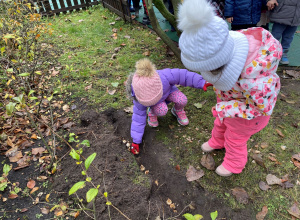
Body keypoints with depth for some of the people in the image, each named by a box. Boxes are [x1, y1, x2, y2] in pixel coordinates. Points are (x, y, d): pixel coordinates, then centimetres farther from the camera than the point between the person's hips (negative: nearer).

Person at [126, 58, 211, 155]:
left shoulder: (164, 76, -42)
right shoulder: (140, 98, -37)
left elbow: (183, 75, -28)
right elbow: (138, 118, -27)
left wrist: (202, 83, -32)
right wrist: (135, 141, -23)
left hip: (167, 90, 2)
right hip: (156, 103, -1)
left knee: (182, 100, -26)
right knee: (162, 110, -34)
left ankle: (177, 110, 9)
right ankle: (152, 111, 2)